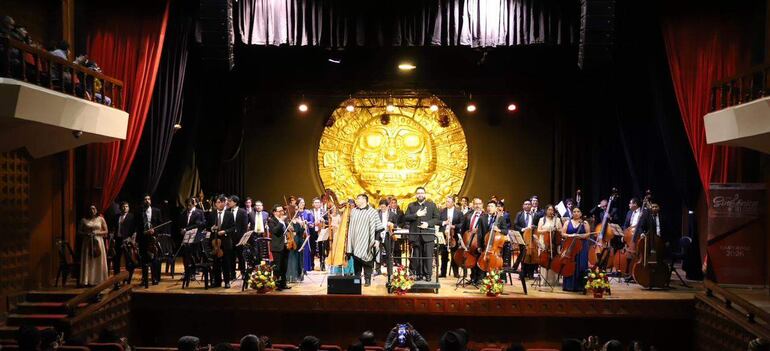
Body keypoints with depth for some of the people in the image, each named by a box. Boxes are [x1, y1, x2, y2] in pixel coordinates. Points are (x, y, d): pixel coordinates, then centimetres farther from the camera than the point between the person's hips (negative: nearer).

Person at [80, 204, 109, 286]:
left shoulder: (101, 219, 6)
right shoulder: (84, 220, 6)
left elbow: (106, 231, 5)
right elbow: (79, 231, 8)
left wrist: (96, 233, -10)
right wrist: (86, 234, -10)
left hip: (98, 242, 0)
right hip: (87, 243, 0)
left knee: (98, 262, -2)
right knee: (88, 262, -3)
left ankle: (98, 281, 1)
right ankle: (87, 281, -1)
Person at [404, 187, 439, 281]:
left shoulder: (432, 205, 10)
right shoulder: (411, 206, 13)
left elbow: (436, 218, 5)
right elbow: (406, 218, 2)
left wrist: (428, 223, -11)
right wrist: (416, 215, -11)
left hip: (428, 235, -1)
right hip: (415, 235, 2)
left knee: (428, 256, -3)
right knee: (416, 256, 3)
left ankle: (428, 274, 2)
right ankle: (419, 274, 9)